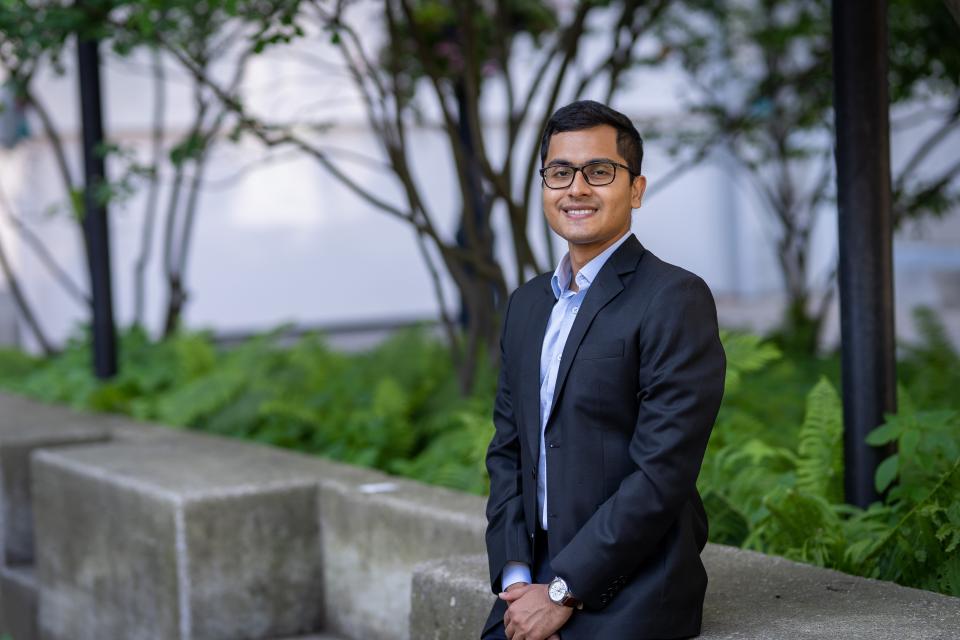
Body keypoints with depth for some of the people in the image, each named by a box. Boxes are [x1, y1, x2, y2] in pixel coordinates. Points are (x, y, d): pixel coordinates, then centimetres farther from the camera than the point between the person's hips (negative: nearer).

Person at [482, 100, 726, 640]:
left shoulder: (676, 299, -10)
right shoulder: (528, 303, 13)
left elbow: (663, 473, -15)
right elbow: (508, 451, 13)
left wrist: (563, 592, -14)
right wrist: (515, 577, -1)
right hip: (535, 583, 6)